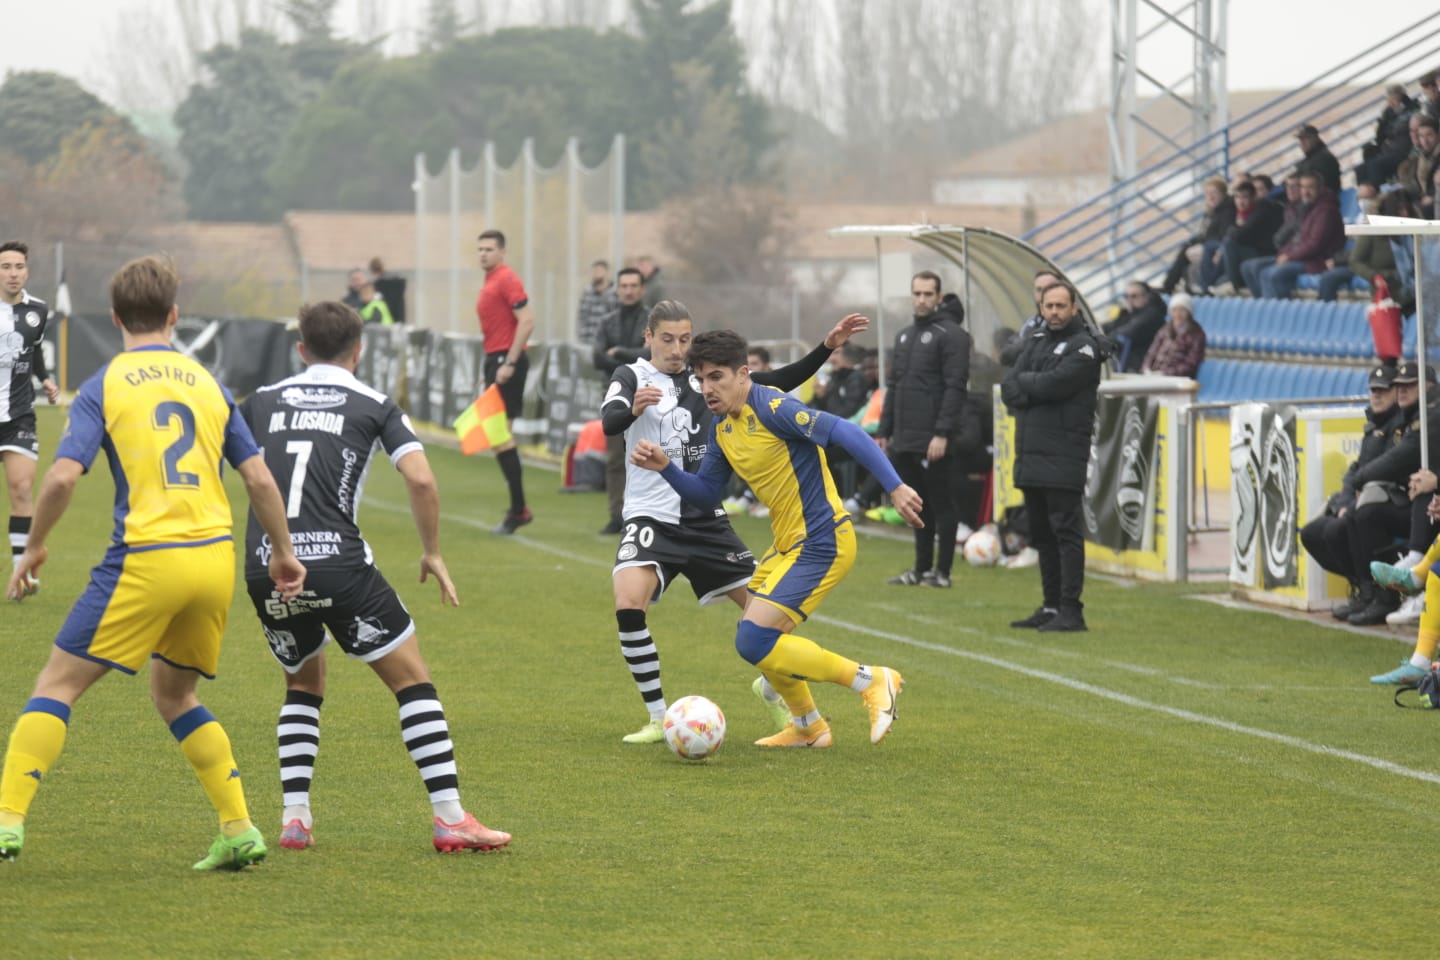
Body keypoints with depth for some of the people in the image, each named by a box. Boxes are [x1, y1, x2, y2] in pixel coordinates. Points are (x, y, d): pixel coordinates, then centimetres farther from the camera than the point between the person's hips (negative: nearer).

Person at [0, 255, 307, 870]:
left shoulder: (104, 386, 1)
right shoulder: (208, 384, 13)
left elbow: (63, 477, -9)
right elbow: (259, 479, 9)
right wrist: (283, 553, 21)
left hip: (146, 560, -5)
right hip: (215, 557, 5)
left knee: (57, 682, 4)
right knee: (173, 693, 22)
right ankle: (239, 831, 15)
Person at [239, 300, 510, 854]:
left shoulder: (263, 401, 17)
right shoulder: (373, 405, 8)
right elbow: (420, 480, -5)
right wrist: (433, 553, 8)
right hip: (338, 563, -4)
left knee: (304, 684, 26)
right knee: (413, 679, 7)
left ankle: (294, 816, 12)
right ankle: (449, 817, -1)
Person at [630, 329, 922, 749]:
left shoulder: (771, 408, -19)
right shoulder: (722, 429, 9)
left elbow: (846, 433, -26)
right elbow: (706, 494, 18)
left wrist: (895, 488, -33)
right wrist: (665, 467, 1)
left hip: (820, 545, -10)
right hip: (787, 544, 10)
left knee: (754, 642, -16)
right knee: (755, 639, 19)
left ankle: (871, 681, -8)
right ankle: (807, 726, 39)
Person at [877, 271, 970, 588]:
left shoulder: (950, 335, -8)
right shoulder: (904, 336, 18)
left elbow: (955, 387, -15)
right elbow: (893, 386, 21)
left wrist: (942, 433, -21)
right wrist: (884, 431, 16)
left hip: (934, 442, -8)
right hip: (905, 442, 8)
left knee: (941, 505, -2)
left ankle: (942, 572, 1)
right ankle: (921, 569, 18)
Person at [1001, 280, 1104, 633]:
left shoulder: (1083, 347, -5)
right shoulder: (1037, 341, 18)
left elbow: (1053, 384, -18)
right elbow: (1009, 389, 8)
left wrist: (1024, 382, 0)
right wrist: (1034, 389, -10)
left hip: (1063, 458, -8)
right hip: (1030, 456, 8)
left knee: (1066, 532, -9)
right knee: (1041, 534, 11)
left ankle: (1071, 610, -10)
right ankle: (1051, 607, 18)